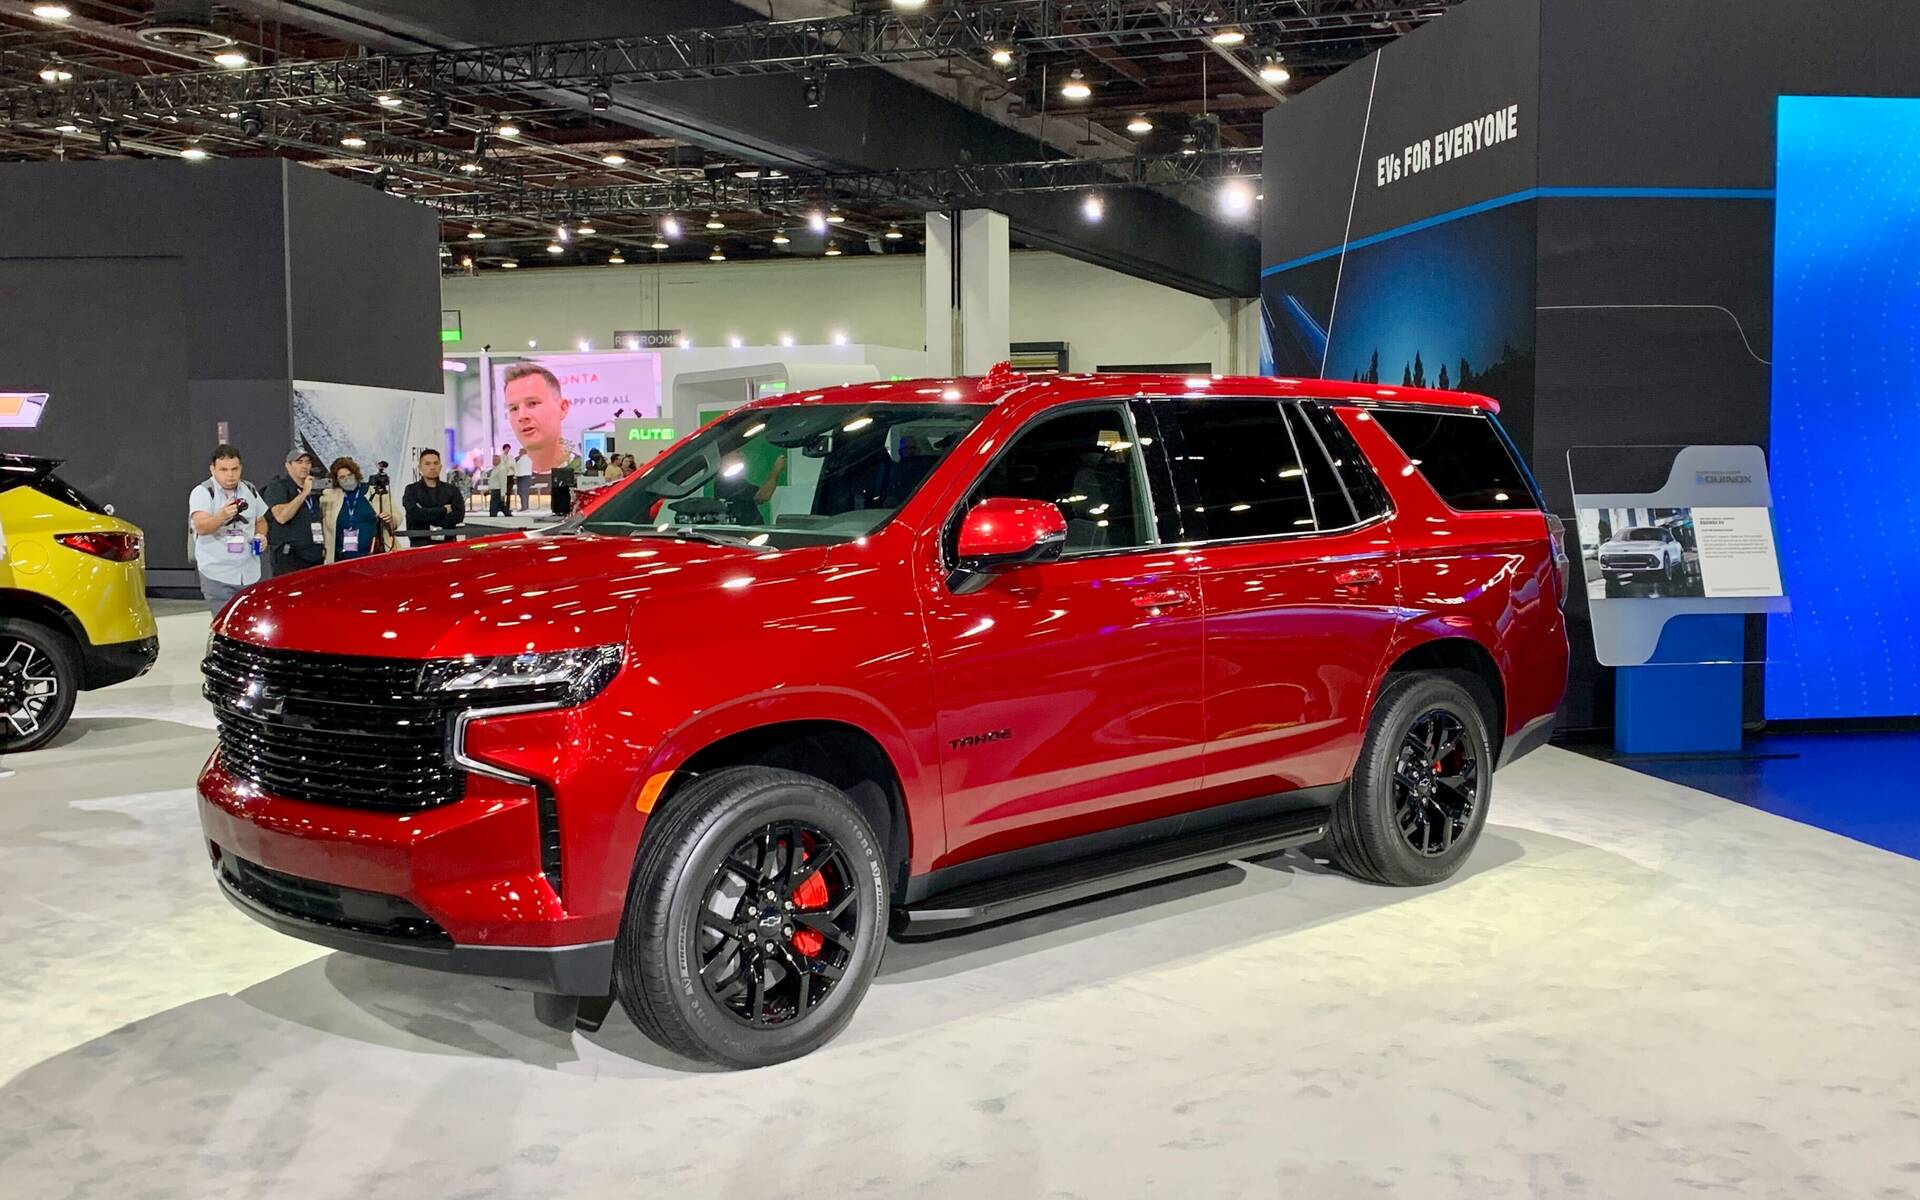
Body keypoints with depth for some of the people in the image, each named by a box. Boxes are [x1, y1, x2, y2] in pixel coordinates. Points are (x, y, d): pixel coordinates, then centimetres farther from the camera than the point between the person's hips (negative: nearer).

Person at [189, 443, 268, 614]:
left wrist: (261, 535, 2)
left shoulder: (249, 490, 10)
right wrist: (222, 516, -43)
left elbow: (261, 521, 25)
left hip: (250, 574, 5)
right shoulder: (202, 493, -7)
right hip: (217, 576, -5)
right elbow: (201, 527, -23)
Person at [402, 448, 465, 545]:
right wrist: (444, 510, -3)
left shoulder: (452, 490, 13)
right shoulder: (412, 490, 9)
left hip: (447, 542, 1)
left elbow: (459, 515, -2)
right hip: (420, 544, -1)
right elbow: (415, 514, -9)